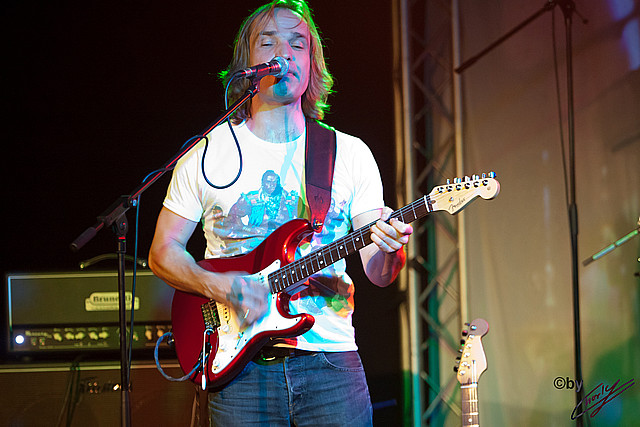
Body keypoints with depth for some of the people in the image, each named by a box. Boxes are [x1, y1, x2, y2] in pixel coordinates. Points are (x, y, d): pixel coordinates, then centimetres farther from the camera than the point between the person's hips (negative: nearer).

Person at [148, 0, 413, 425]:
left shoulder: (351, 154, 7)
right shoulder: (207, 152, 5)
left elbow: (378, 273, 4)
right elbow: (163, 251, 7)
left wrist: (389, 250, -19)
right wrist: (222, 286, -10)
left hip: (331, 359, 1)